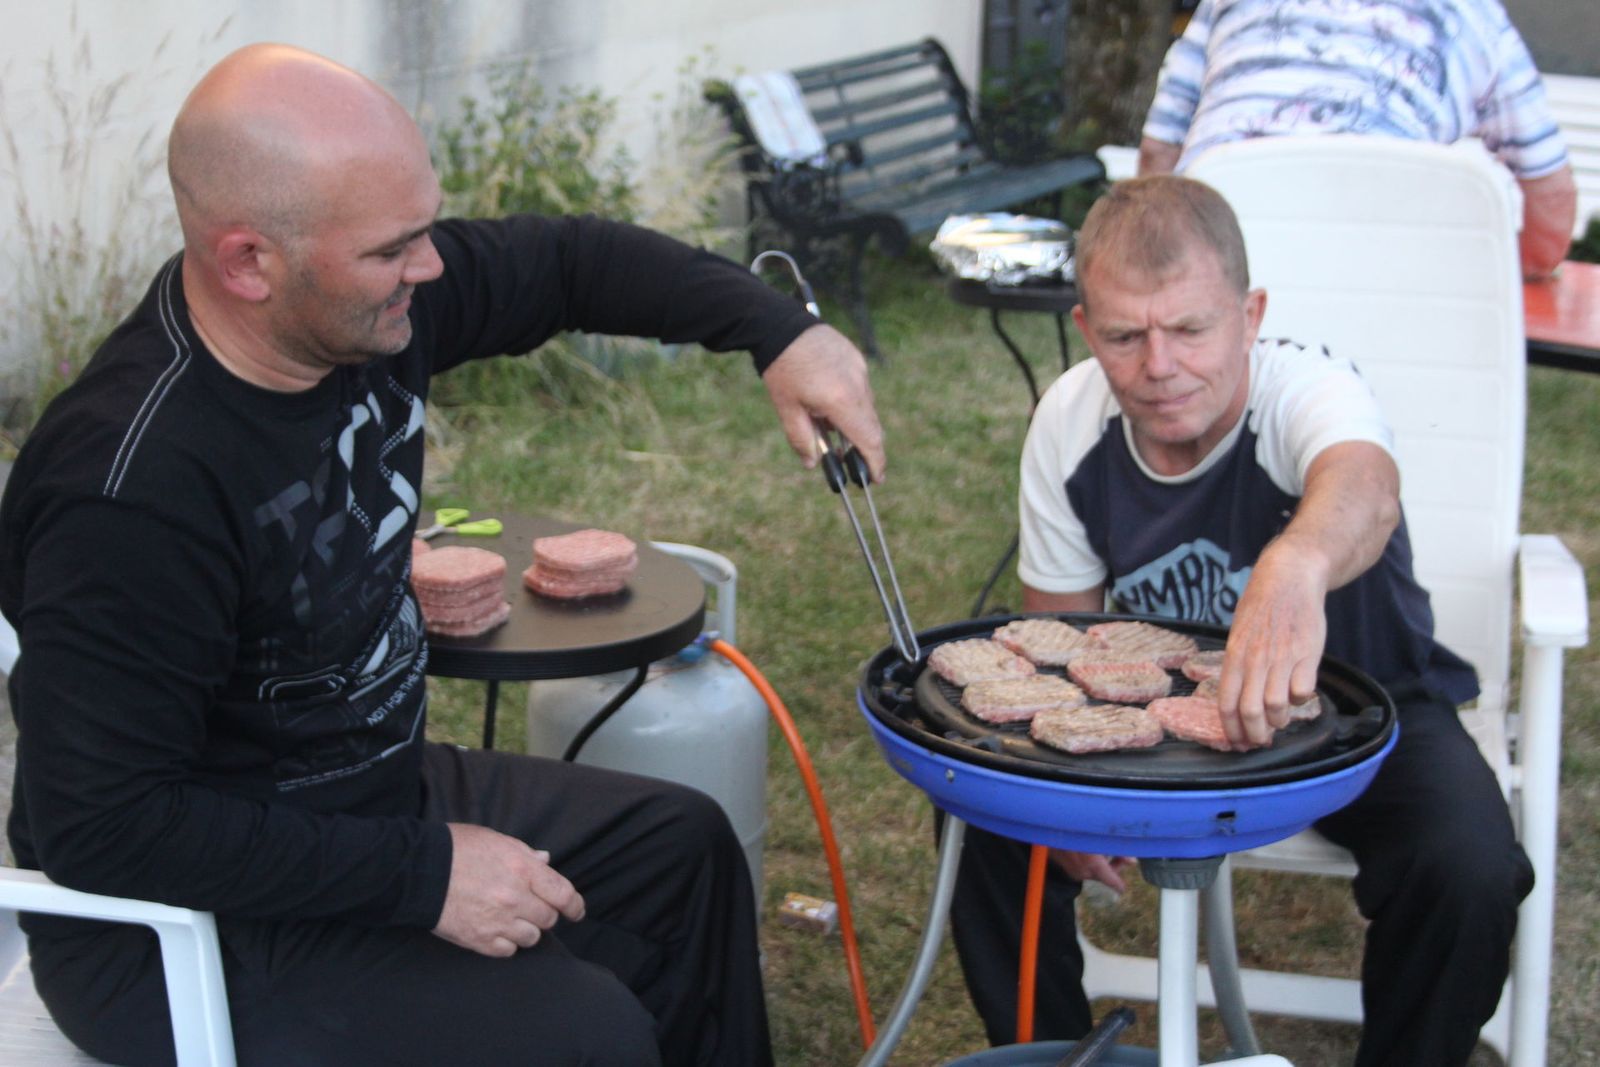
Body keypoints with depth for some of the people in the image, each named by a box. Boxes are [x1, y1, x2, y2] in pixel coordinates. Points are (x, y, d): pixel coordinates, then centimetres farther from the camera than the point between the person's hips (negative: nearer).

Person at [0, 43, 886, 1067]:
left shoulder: (375, 303, -10)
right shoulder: (130, 492, -33)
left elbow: (570, 260, 7)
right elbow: (101, 827, -29)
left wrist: (778, 330, -8)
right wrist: (422, 875, -26)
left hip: (377, 787, 9)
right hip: (192, 930, -9)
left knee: (683, 845, 16)